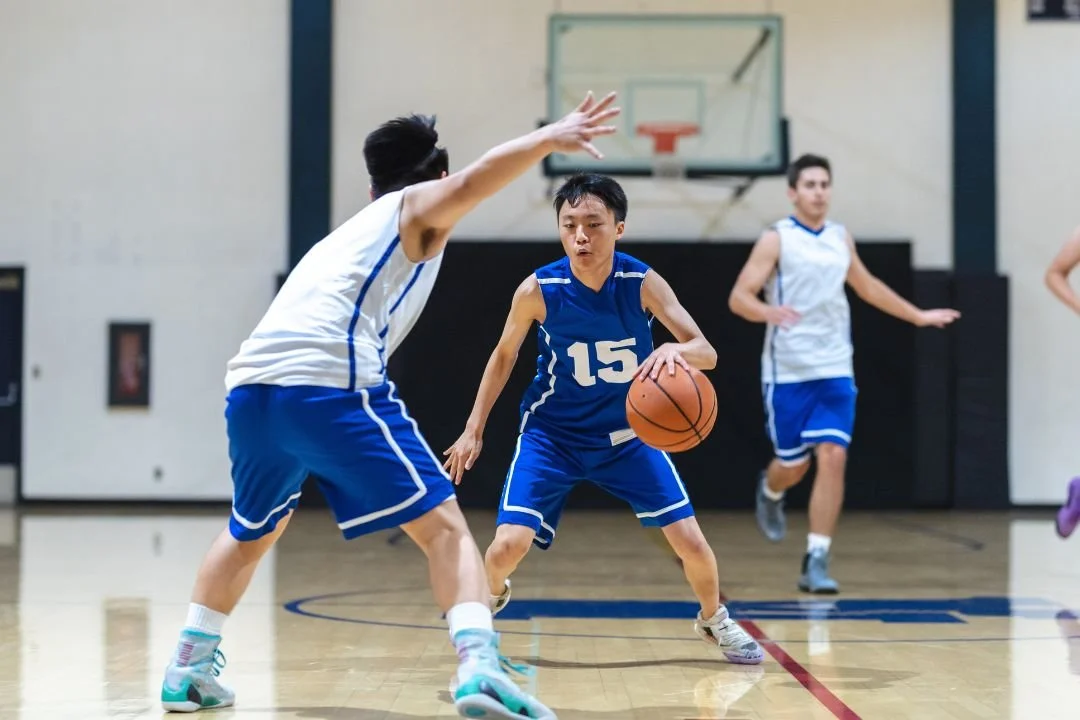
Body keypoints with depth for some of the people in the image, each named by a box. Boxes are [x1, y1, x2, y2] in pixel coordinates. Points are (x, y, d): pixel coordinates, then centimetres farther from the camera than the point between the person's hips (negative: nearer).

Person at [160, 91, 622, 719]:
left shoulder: (348, 233, 38)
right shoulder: (419, 204, 18)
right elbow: (476, 180, -6)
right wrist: (550, 138, -4)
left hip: (251, 386, 7)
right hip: (329, 384, -7)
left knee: (251, 533, 32)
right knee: (443, 525, -3)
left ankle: (189, 668, 35)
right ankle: (480, 669, -21)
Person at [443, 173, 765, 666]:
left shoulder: (643, 283, -19)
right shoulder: (538, 290, -19)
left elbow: (707, 352, -24)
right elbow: (504, 356, 0)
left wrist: (678, 350, -48)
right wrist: (474, 429, 1)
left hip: (627, 434, 1)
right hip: (552, 434, -1)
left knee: (691, 543, -5)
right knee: (508, 544, -16)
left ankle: (713, 620, 27)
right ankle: (491, 596, 22)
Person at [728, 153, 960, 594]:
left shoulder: (841, 238, 9)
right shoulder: (776, 239, -6)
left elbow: (866, 286, 26)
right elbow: (738, 298, -12)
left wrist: (918, 316, 29)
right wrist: (768, 311, -33)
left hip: (835, 370, 3)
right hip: (788, 371, -3)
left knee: (833, 457, -11)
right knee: (793, 464, 7)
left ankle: (816, 562, -8)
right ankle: (770, 492, 45)